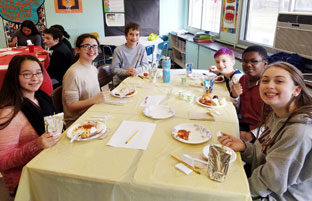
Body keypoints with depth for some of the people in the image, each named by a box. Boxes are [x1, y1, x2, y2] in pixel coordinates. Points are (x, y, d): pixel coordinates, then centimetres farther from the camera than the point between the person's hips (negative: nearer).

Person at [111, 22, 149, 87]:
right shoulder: (118, 50, -9)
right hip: (120, 82, -3)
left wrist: (136, 70, -18)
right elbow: (114, 69, -7)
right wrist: (126, 72, -24)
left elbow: (145, 65, 2)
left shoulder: (141, 48, -1)